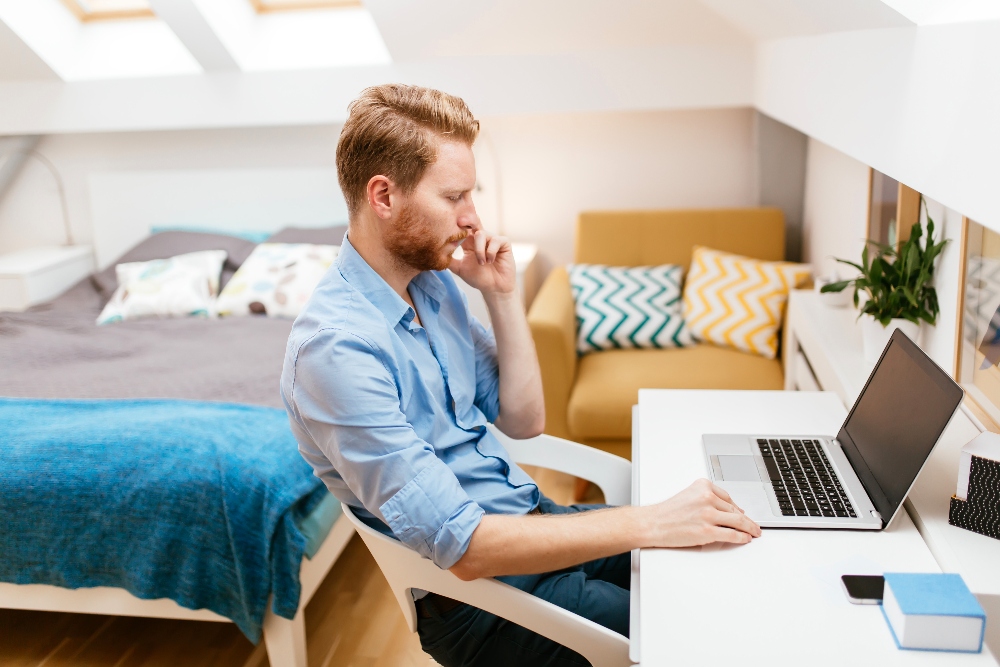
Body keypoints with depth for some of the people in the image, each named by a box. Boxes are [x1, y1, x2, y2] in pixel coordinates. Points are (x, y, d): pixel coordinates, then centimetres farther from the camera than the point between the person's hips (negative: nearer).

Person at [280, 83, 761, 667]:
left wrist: (502, 295, -7)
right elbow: (461, 546, -28)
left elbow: (523, 421, 5)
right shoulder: (336, 349, -26)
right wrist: (651, 522, -28)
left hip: (532, 515, 8)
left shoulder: (435, 281, 1)